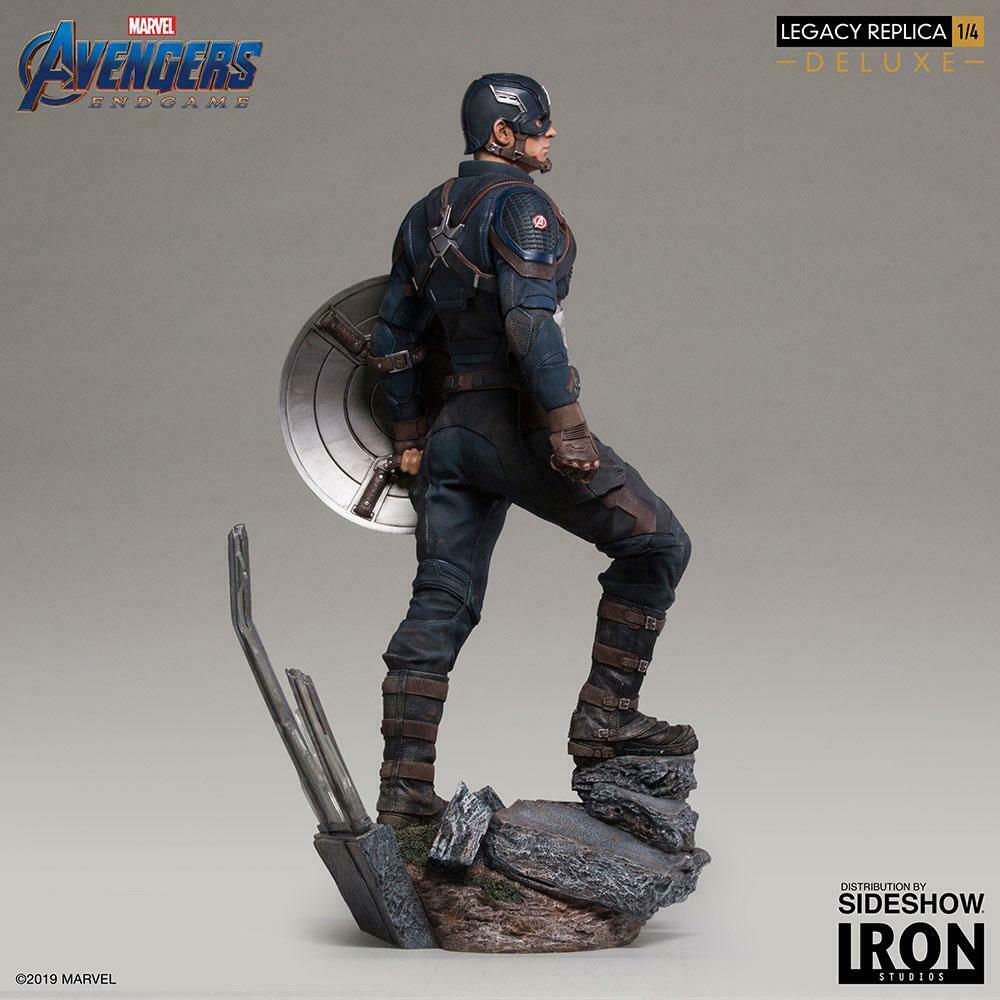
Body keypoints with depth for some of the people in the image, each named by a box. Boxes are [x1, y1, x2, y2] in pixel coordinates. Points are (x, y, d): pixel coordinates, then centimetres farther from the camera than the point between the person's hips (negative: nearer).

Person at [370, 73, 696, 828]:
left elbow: (394, 335, 22)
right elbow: (530, 319, -22)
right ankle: (605, 717, -2)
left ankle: (404, 787, 9)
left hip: (452, 428, 9)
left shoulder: (427, 214, 18)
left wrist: (409, 434, 27)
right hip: (516, 422, -9)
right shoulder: (520, 203, -8)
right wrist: (568, 426, -22)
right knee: (656, 543, 0)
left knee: (441, 606, 9)